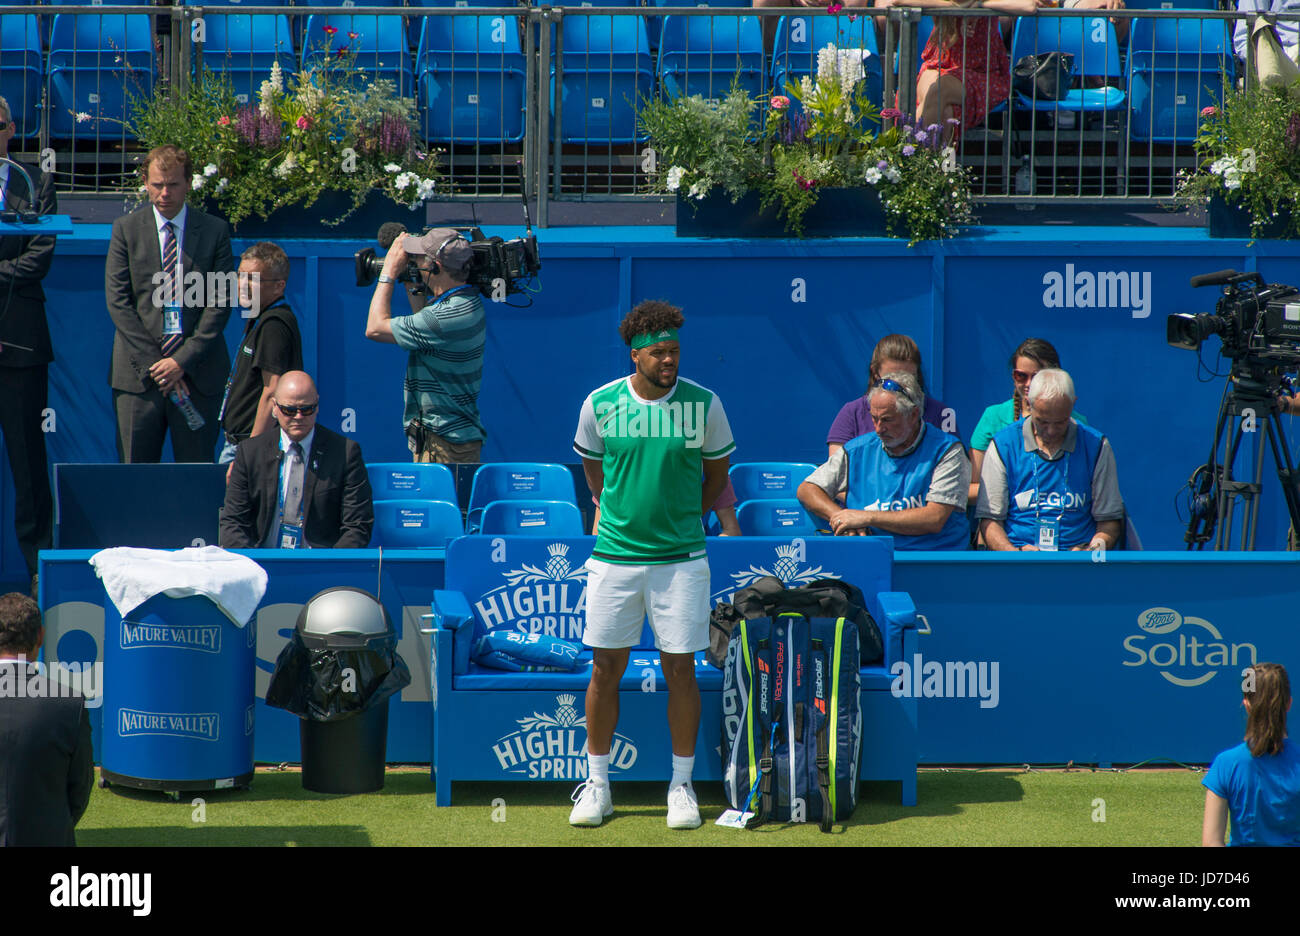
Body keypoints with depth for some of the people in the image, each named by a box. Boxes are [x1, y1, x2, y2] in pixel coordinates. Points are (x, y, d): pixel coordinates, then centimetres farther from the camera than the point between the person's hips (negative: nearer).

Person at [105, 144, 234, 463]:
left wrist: (183, 361, -9)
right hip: (138, 372, 0)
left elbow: (220, 302, 1)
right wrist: (154, 364, -8)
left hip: (198, 374, 0)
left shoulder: (216, 231, 7)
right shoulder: (126, 229, 7)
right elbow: (117, 301, 1)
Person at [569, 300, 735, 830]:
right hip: (614, 554, 1)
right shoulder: (599, 404, -1)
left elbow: (716, 472, 11)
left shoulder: (704, 404, -3)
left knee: (680, 669, 1)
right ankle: (597, 783, 16)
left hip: (680, 558, -1)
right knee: (606, 668, 4)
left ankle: (681, 785, 12)